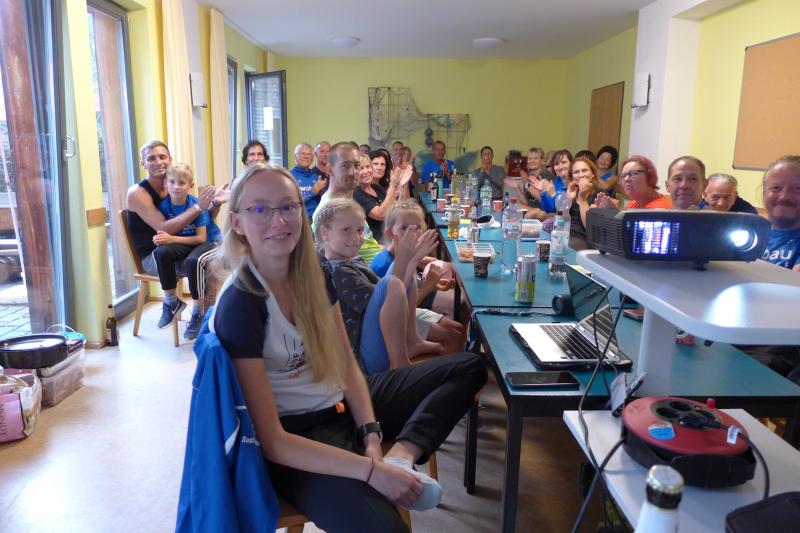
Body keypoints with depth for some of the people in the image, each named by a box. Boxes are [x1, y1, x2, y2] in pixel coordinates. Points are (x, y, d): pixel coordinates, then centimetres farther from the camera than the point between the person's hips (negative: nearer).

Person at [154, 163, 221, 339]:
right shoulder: (164, 205, -7)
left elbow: (201, 238, -21)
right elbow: (166, 231, 0)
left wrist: (173, 239, -31)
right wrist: (162, 238, -24)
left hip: (211, 241, -4)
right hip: (186, 243, 5)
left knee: (193, 261, -36)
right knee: (161, 253, -26)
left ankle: (198, 312, -19)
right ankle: (171, 301, -7)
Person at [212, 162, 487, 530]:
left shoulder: (313, 275, 1)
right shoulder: (238, 305, -20)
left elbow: (347, 365, 6)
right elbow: (272, 441, -21)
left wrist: (371, 435, -11)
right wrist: (371, 469, -25)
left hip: (343, 404, 9)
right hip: (297, 437, -8)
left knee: (469, 368, 7)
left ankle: (399, 457, -11)